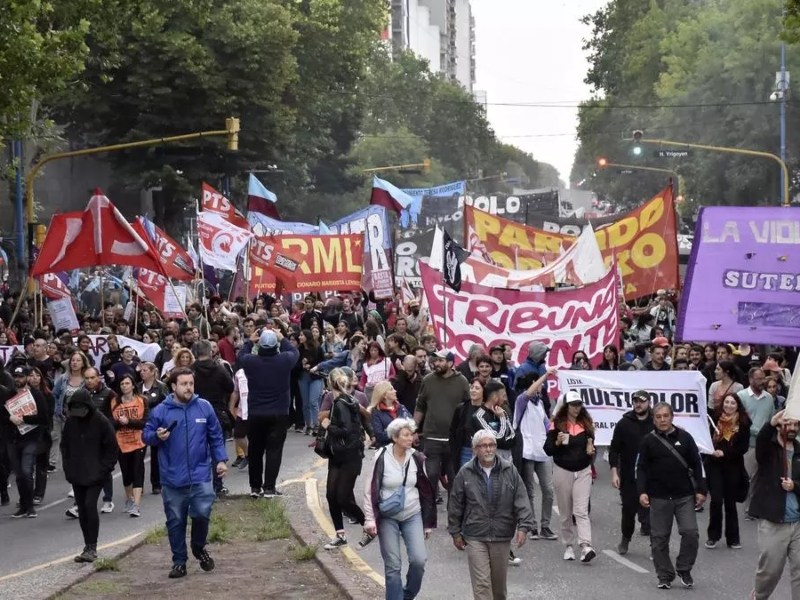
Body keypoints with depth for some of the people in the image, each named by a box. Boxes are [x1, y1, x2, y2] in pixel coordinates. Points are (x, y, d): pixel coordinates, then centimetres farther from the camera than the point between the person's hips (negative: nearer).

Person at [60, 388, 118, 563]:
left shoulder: (101, 422, -10)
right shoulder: (70, 421, 3)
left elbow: (112, 448, -5)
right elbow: (64, 445, 14)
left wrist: (105, 469, -10)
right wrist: (68, 467, 5)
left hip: (95, 475, -5)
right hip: (76, 475, 5)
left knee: (90, 505, -15)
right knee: (82, 509, 7)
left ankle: (92, 547, -9)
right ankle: (88, 546, 16)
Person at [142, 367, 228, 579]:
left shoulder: (204, 407, 1)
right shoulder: (160, 411, -3)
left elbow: (216, 437, 7)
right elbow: (146, 436, 4)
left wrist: (221, 459, -1)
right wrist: (157, 436, -17)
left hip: (200, 476, 0)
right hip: (172, 478, 0)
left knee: (202, 514, -8)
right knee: (175, 522, 7)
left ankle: (199, 547, 21)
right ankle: (179, 561, 20)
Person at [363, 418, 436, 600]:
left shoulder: (416, 458, -2)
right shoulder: (382, 457, -13)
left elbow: (425, 491, 7)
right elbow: (370, 490, -10)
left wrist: (428, 522, 8)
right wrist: (370, 519, -18)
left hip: (413, 516, 3)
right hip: (387, 518, -3)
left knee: (419, 559, -8)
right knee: (393, 565, 0)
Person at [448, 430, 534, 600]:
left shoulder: (509, 470, -2)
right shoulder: (465, 473, -4)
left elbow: (521, 501, -4)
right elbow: (455, 505, 3)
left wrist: (523, 526, -13)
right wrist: (456, 532, 6)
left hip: (502, 536, 2)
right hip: (475, 537, -2)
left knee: (499, 581, 15)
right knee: (481, 582, -6)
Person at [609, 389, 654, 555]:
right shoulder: (624, 423, 3)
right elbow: (614, 449, 3)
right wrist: (614, 472, -4)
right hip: (628, 478, 1)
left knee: (650, 513, -5)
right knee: (628, 511, 10)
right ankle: (625, 540, 30)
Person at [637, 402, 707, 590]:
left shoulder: (684, 437, 3)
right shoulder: (649, 441, 0)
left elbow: (696, 465, 6)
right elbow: (642, 468, 0)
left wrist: (700, 490, 1)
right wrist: (642, 491, -12)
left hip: (684, 496, 0)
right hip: (659, 497, 0)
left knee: (690, 533, -9)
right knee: (659, 538, 2)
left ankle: (684, 569, 12)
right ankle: (665, 576, 13)